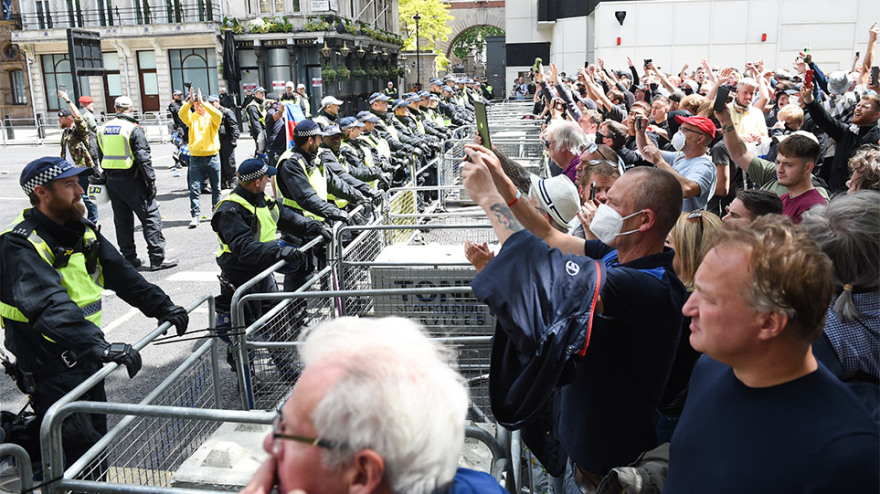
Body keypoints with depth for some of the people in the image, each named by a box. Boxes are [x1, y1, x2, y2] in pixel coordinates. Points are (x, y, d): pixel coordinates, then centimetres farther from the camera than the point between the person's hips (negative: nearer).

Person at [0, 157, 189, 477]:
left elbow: (121, 274, 9)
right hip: (50, 368, -8)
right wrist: (99, 345, -44)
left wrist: (162, 307, -2)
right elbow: (50, 306, -34)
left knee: (98, 437, 17)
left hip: (86, 359, 8)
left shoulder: (82, 233, 7)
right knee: (80, 450, -4)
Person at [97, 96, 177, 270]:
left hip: (111, 180, 7)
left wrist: (105, 176, 21)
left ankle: (129, 257, 17)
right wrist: (151, 182, -14)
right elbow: (143, 158, -16)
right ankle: (157, 258, -6)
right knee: (151, 216, -3)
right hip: (131, 180, -7)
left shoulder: (103, 129, 9)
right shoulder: (134, 129, -11)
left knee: (122, 220, 13)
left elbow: (100, 155, 14)